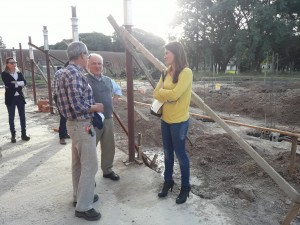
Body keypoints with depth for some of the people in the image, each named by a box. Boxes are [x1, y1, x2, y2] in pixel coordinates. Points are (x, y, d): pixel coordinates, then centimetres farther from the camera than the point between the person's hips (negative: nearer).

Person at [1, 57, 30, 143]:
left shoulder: (19, 73, 9)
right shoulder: (4, 74, -3)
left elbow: (24, 82, -5)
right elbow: (8, 84, -18)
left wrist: (15, 83, -17)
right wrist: (18, 84, -12)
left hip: (20, 97, 4)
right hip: (10, 98, -3)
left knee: (22, 116, 6)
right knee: (11, 117, 4)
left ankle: (23, 134, 15)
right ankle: (13, 136, 12)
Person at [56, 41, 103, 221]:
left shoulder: (68, 72, 11)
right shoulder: (74, 74, -21)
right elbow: (78, 106, -27)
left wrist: (92, 105, 14)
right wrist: (96, 107, -12)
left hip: (75, 123, 10)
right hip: (82, 125, -10)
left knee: (79, 163, 19)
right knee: (90, 165, -1)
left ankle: (80, 196, 34)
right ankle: (83, 206, 10)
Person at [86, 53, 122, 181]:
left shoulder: (108, 80, 12)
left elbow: (118, 89, 31)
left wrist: (114, 99, 16)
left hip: (108, 119, 7)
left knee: (109, 147, 17)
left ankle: (107, 170, 36)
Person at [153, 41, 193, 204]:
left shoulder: (186, 72, -16)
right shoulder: (166, 72, 7)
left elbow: (174, 94, -25)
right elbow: (156, 93, 4)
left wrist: (161, 92, -7)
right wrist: (167, 96, -14)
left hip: (179, 121, -7)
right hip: (165, 119, 7)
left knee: (180, 154, 6)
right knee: (167, 153, 17)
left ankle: (185, 187, 24)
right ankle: (168, 181, 35)